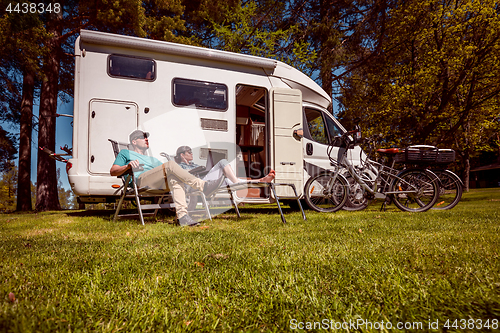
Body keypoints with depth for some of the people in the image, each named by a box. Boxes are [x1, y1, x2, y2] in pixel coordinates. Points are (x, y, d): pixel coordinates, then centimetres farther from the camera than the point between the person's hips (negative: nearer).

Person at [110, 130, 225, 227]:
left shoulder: (153, 160, 42)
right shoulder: (125, 153, 28)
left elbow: (168, 172, 28)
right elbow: (112, 171, 12)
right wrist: (128, 166, -9)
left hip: (157, 184, 5)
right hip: (140, 181, -5)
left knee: (175, 179, -31)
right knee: (170, 164, -27)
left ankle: (182, 215, -47)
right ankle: (202, 186, -36)